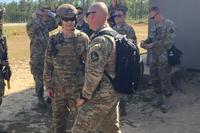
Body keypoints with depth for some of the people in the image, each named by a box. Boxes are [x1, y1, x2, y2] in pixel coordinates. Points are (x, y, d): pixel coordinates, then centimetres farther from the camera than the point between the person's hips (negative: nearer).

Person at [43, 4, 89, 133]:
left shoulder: (83, 38, -7)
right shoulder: (54, 40, 1)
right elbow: (48, 64, 5)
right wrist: (48, 85, 4)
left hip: (77, 87, -3)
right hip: (58, 87, 3)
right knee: (58, 117, 18)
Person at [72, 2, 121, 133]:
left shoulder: (99, 40, -22)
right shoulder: (115, 35, 7)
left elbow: (94, 74, -25)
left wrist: (84, 96, -13)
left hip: (100, 96, -9)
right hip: (114, 92, 9)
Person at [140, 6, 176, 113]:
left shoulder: (169, 24, -10)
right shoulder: (155, 26, 14)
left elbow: (169, 40, -19)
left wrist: (152, 45, -21)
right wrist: (145, 43, -4)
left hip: (164, 58, -8)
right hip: (154, 57, 8)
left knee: (164, 79, -1)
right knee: (154, 78, 13)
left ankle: (166, 101, 12)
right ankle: (160, 98, 28)